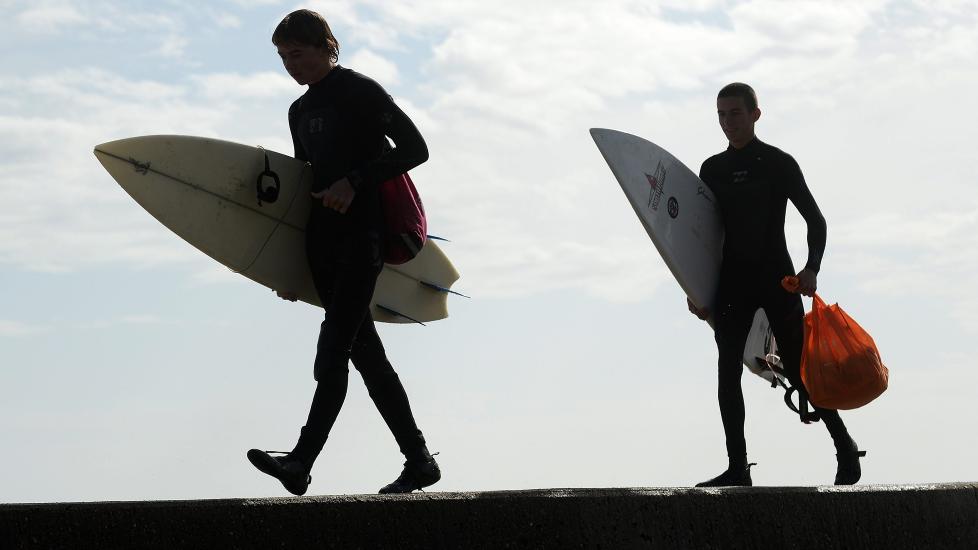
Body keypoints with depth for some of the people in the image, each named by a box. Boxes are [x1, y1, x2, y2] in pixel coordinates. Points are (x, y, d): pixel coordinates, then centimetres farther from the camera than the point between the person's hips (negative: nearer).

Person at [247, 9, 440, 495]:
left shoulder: (359, 91, -2)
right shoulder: (300, 112, 19)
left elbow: (414, 148, -8)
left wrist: (354, 183, -17)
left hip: (360, 239, -8)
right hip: (322, 245, 8)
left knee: (332, 354, -16)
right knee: (366, 354, 7)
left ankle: (301, 463, -25)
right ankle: (418, 461, 13)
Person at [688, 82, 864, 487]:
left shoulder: (779, 163, 0)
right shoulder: (712, 169, 12)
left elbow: (815, 220, 1)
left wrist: (811, 268, -13)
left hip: (777, 280, -4)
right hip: (731, 284, 4)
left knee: (797, 369, -3)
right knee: (728, 373, -4)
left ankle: (845, 449, 13)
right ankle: (737, 468, -1)